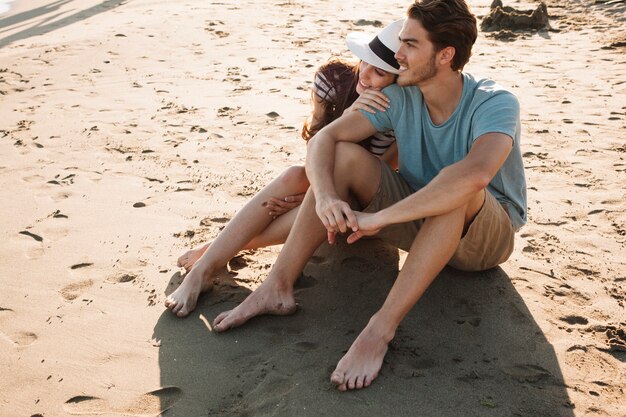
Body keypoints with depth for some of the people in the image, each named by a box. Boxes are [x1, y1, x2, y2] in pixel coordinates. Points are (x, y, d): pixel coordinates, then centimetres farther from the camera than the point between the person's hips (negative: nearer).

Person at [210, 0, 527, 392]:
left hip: (488, 235, -4)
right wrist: (325, 196, -35)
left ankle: (381, 328, -38)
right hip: (420, 223, 5)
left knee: (460, 190, -39)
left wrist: (380, 218, -43)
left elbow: (475, 174, -44)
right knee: (345, 156, -16)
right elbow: (323, 139, -13)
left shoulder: (495, 102, -23)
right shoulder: (399, 95, -7)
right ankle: (278, 288, -19)